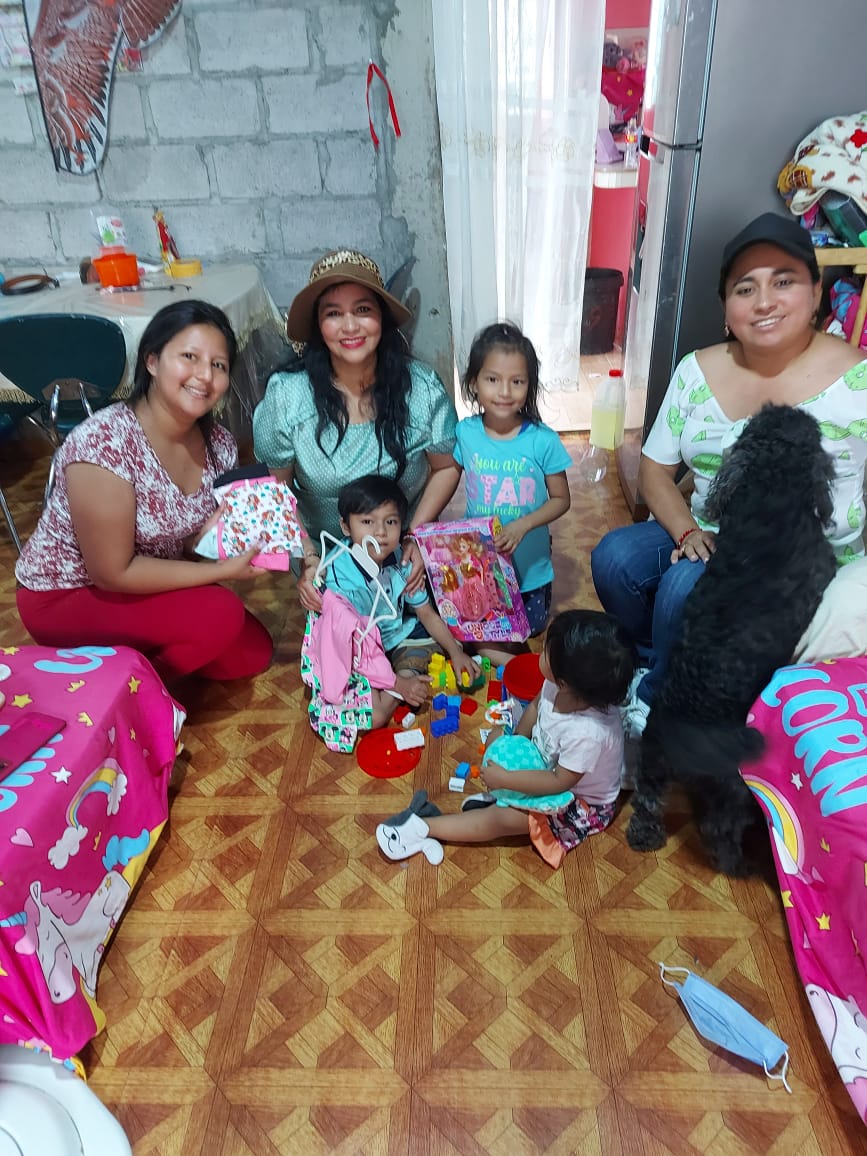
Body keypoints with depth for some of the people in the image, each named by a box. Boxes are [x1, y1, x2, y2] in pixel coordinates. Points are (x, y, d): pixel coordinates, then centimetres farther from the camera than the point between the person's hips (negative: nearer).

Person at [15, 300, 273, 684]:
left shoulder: (217, 443, -10)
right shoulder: (103, 443, -30)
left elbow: (197, 542, 0)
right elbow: (113, 572, -26)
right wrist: (224, 570, -25)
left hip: (145, 583, 7)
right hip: (65, 597, -6)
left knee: (252, 654, 1)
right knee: (220, 615, -24)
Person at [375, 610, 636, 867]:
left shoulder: (588, 733, -42)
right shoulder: (557, 687, -23)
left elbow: (560, 782, -32)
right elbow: (535, 706, -1)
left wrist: (505, 779, -28)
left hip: (582, 804, -8)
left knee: (501, 819, -18)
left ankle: (422, 827, -9)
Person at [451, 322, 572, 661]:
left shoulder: (543, 440, -18)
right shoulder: (464, 433, -11)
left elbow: (561, 499, -9)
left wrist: (523, 525, -25)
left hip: (529, 565, -1)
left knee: (529, 631, 12)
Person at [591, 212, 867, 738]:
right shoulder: (697, 370, 0)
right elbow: (656, 468, 4)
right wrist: (687, 531, -12)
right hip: (707, 537, 4)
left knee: (688, 586, -29)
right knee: (614, 556, -20)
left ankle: (656, 700, 1)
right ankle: (658, 665, 7)